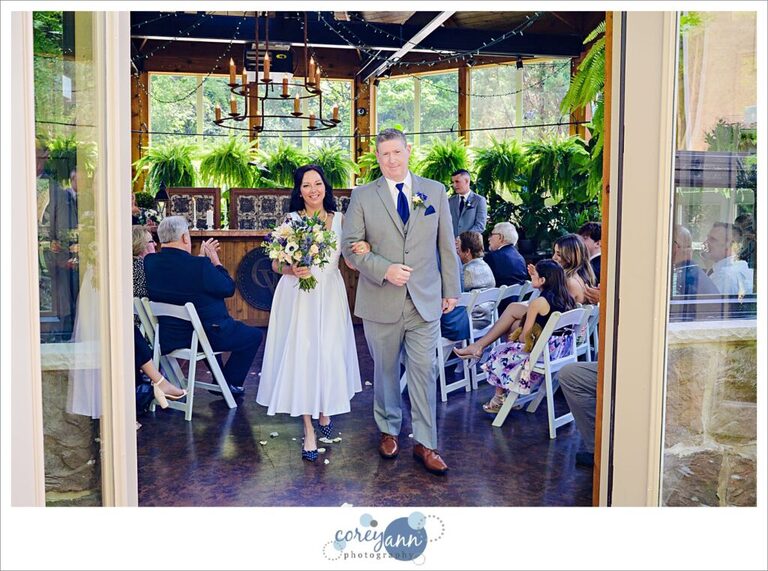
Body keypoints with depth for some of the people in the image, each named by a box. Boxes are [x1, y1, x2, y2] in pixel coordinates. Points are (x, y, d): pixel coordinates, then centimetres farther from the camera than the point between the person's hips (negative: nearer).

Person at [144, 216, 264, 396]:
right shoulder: (200, 266, -25)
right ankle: (231, 383, 20)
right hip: (206, 337, -7)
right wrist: (216, 261, 0)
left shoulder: (149, 262, -5)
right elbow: (229, 288, -12)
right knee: (254, 335, 14)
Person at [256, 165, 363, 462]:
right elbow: (276, 264, 2)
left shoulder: (340, 220, 5)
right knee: (300, 356, -3)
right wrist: (293, 270, -18)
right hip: (297, 297, -1)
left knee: (329, 354, 4)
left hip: (330, 296, 2)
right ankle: (308, 429, 8)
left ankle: (324, 410, 34)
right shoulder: (290, 220, 1)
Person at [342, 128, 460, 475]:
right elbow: (350, 246, -1)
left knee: (424, 372, 2)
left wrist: (451, 289, 8)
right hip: (381, 301, 0)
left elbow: (446, 244, 8)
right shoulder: (363, 196, 2)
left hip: (425, 300, 0)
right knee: (385, 370, 12)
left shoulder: (435, 192, 6)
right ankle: (388, 431, 31)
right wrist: (384, 270, -16)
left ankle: (425, 443, 13)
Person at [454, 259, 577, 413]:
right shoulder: (566, 298, 1)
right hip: (560, 348, 8)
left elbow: (524, 337, -13)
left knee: (500, 354, 14)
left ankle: (499, 399, 32)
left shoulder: (538, 303, -20)